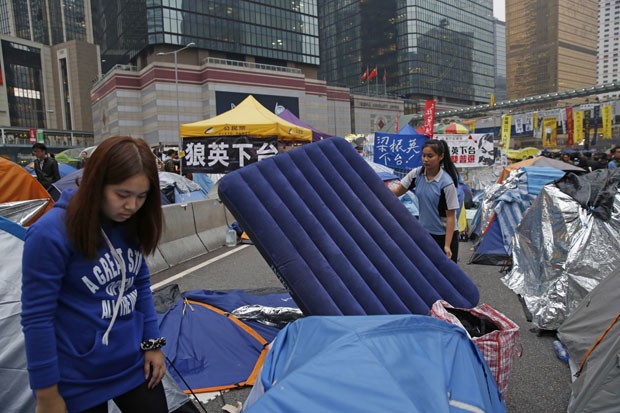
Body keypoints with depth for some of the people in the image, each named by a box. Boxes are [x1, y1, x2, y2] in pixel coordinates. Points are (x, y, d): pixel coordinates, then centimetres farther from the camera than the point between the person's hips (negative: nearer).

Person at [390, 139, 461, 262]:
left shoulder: (447, 183, -20)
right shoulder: (416, 174, -6)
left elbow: (450, 216, -17)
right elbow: (398, 191, 4)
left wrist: (447, 245, -20)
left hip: (445, 235, -5)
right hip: (425, 233, 5)